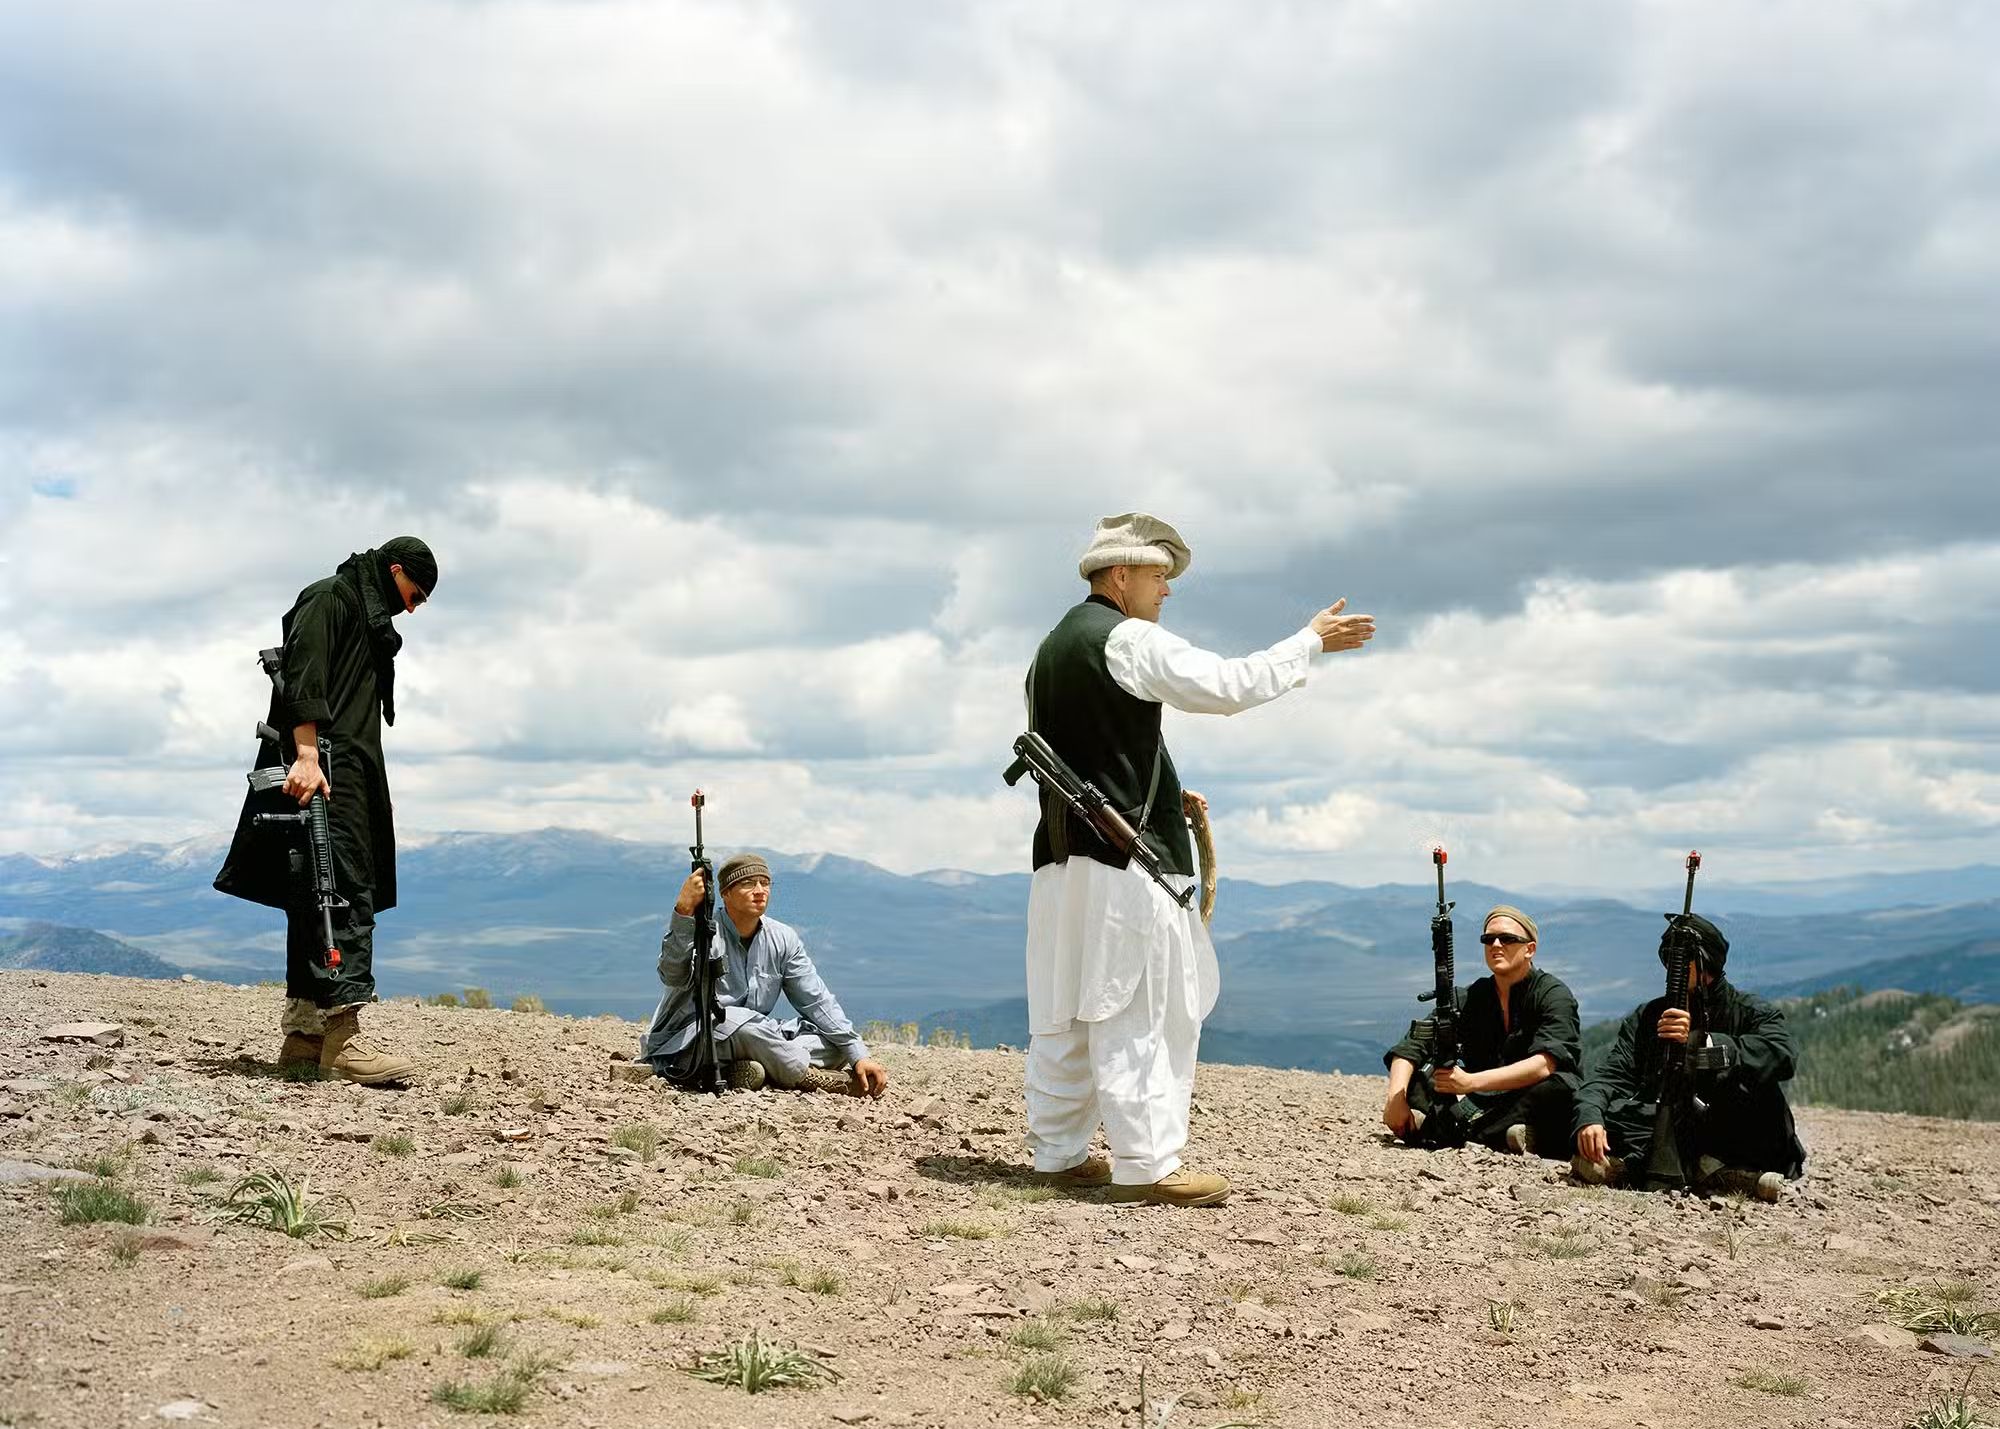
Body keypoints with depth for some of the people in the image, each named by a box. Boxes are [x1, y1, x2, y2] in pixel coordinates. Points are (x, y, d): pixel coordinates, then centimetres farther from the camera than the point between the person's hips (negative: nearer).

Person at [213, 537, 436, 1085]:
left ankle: (303, 1034, 10)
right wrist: (307, 755, -26)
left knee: (317, 901, 8)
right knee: (345, 894, -18)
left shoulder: (370, 623, 28)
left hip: (350, 774, 10)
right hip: (322, 772, -10)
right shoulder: (329, 599, -1)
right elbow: (302, 678, -15)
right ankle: (342, 1030, -25)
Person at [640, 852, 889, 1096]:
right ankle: (807, 1078, -22)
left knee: (837, 1043, -10)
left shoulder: (784, 939, 4)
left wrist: (859, 1055, -7)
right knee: (732, 1019, -38)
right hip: (682, 1047, -6)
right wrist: (683, 911, -49)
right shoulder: (702, 932, -13)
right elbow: (673, 977, -34)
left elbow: (818, 1002, 4)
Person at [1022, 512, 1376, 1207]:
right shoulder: (1128, 640, -9)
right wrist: (1312, 640, -5)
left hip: (1061, 851, 9)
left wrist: (1162, 796, 21)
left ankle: (1058, 1151, 15)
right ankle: (1145, 1163, -6)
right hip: (1124, 852, -9)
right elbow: (1228, 685, -16)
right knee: (1138, 1008, -7)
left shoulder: (1052, 649, 20)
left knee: (1066, 1011, 11)